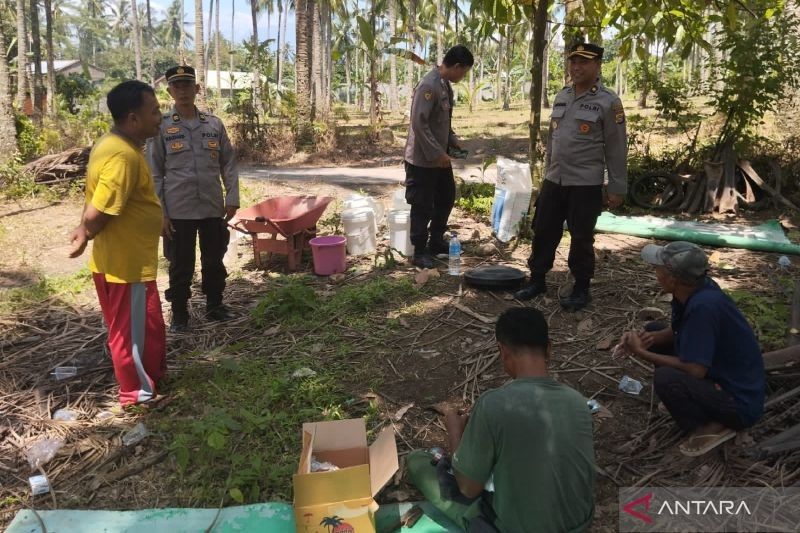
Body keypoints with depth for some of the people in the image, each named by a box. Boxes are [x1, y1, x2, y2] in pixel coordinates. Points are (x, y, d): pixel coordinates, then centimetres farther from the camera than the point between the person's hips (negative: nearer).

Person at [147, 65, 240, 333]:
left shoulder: (214, 124, 5)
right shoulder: (161, 127, -1)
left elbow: (228, 164, 8)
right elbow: (155, 174, -2)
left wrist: (232, 199, 0)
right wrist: (159, 212, -7)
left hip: (213, 209, 2)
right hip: (178, 211, -2)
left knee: (214, 261, 14)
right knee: (181, 266, 7)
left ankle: (215, 306, 31)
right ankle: (179, 315, 22)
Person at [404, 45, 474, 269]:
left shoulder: (446, 85, 10)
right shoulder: (429, 85, -20)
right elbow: (418, 123, -24)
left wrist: (453, 141, 9)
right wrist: (437, 153, -22)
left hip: (440, 156, 10)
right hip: (423, 159, -10)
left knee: (446, 198, 18)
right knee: (423, 207, 0)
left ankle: (436, 242, 33)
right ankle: (419, 252, 13)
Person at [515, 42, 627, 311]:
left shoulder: (608, 102, -8)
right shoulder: (561, 97, 11)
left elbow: (616, 148, -8)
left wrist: (617, 188, -9)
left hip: (586, 185, -5)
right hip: (554, 181, 6)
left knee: (581, 239, 3)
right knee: (543, 232, 10)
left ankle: (581, 289, 19)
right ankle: (537, 280, 25)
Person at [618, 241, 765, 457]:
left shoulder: (703, 306, -32)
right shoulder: (694, 288, -7)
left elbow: (694, 370, -30)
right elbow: (679, 332, 10)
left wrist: (642, 353, -21)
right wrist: (651, 338, -10)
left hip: (739, 402, -9)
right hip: (717, 374, 9)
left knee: (665, 378, -33)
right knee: (652, 333, 10)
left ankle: (713, 427, -8)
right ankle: (687, 402, 13)